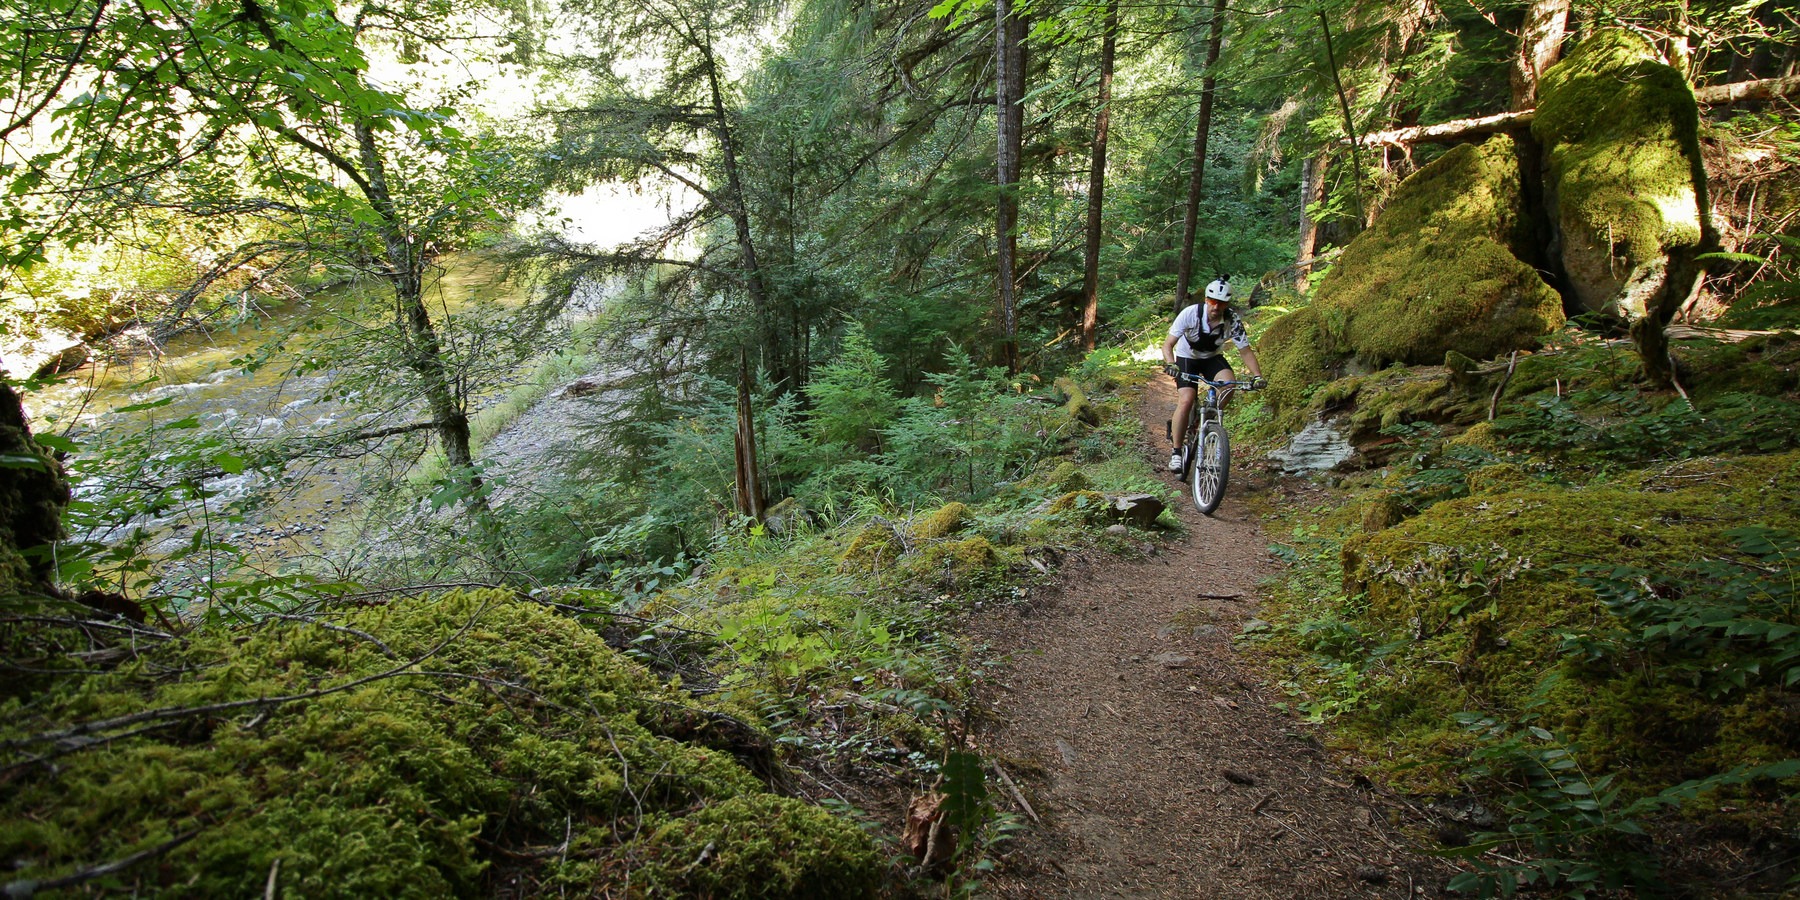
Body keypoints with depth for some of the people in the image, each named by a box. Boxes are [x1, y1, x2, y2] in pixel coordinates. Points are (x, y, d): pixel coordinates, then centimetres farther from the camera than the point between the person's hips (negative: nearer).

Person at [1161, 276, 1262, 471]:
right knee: (1186, 400, -22)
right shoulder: (1190, 313, -27)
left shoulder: (1233, 321, -22)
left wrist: (1257, 376, -28)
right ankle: (1176, 452, -11)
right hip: (1187, 358, -2)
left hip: (1212, 358, 2)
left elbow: (1245, 351, -14)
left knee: (1228, 382, -30)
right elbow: (1168, 344, -27)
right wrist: (1171, 364, -46)